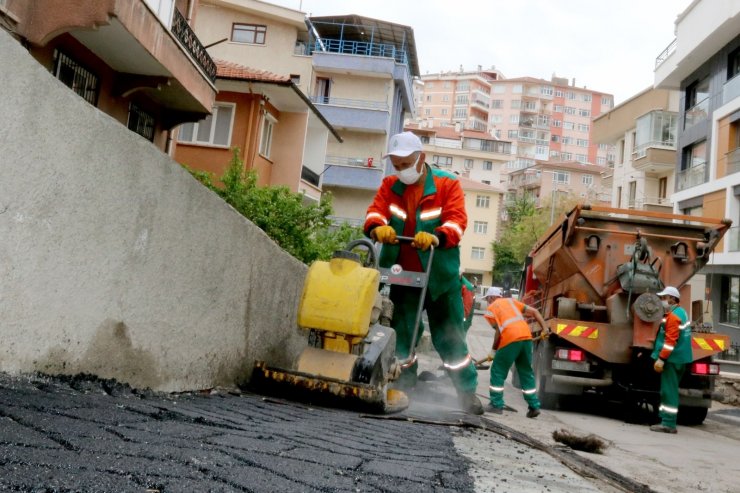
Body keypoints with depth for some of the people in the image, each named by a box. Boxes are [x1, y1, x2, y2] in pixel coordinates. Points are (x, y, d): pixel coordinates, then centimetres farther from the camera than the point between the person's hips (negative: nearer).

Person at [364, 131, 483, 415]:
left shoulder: (447, 184, -3)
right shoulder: (390, 186, 7)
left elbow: (457, 221, -15)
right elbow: (375, 212, -6)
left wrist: (435, 237, -35)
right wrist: (378, 227, -31)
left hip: (439, 277, -3)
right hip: (401, 277, 3)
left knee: (450, 339, 2)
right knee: (400, 337, 10)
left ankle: (468, 394, 13)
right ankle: (404, 390, 24)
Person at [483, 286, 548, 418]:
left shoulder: (491, 309, 12)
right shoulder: (511, 301, 25)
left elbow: (498, 331, 1)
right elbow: (535, 312, 18)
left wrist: (494, 349, 11)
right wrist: (545, 329, 16)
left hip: (510, 340, -5)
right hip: (526, 337, 5)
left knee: (498, 371, 9)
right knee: (526, 372, 16)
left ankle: (496, 405, 9)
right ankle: (534, 406, 15)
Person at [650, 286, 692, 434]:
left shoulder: (673, 316, -15)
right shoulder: (680, 312, 17)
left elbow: (671, 340, -23)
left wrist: (661, 358, -24)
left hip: (672, 359, -10)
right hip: (678, 358, 10)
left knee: (669, 391, -8)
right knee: (669, 390, 14)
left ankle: (668, 424, -7)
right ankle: (667, 420, 18)